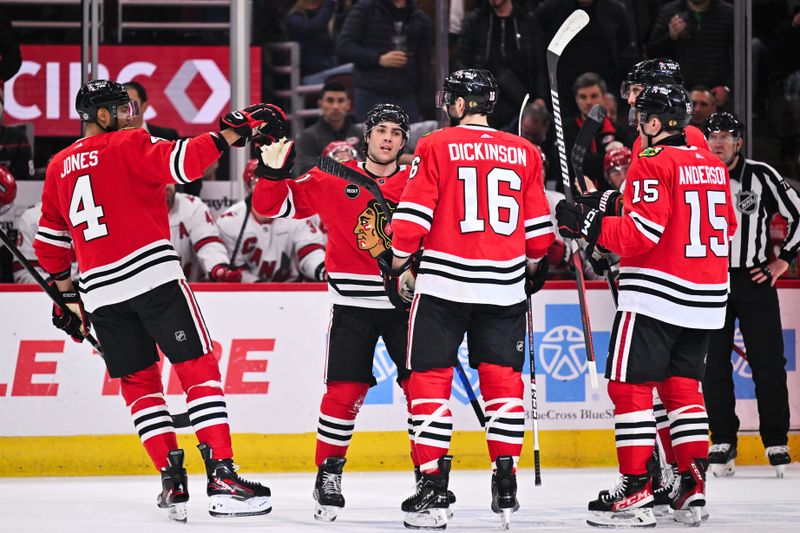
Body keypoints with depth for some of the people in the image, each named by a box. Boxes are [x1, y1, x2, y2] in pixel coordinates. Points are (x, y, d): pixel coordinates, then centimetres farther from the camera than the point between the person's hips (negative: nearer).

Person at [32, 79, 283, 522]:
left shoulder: (58, 168, 19)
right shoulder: (127, 145, 1)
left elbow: (50, 241, 24)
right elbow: (179, 162, -18)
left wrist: (67, 295, 31)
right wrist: (231, 133, -14)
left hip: (99, 290, 6)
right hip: (153, 275, -6)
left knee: (138, 381, 14)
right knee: (198, 368, -4)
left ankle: (171, 480, 3)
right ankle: (220, 474, -14)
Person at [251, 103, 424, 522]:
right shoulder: (332, 180, -1)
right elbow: (273, 205, 1)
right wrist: (272, 171, -16)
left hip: (406, 302, 1)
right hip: (353, 303, -1)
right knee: (344, 391, -6)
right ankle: (328, 476, 10)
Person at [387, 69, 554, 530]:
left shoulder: (436, 147, -4)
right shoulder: (524, 153, 7)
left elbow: (413, 215, -6)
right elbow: (538, 226, 10)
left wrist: (401, 261, 10)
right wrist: (535, 264, 29)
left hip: (443, 283, -3)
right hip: (505, 285, 3)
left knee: (431, 378, 2)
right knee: (503, 377, 10)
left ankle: (434, 486, -3)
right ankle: (506, 483, 6)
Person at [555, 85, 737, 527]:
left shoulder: (653, 164, -12)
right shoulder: (712, 165, 12)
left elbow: (641, 232, -19)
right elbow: (726, 228, 19)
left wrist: (587, 224, -13)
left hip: (655, 294, -8)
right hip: (705, 299, 8)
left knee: (630, 386, -3)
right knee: (682, 386, 14)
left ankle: (636, 490, -8)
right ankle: (692, 487, 7)